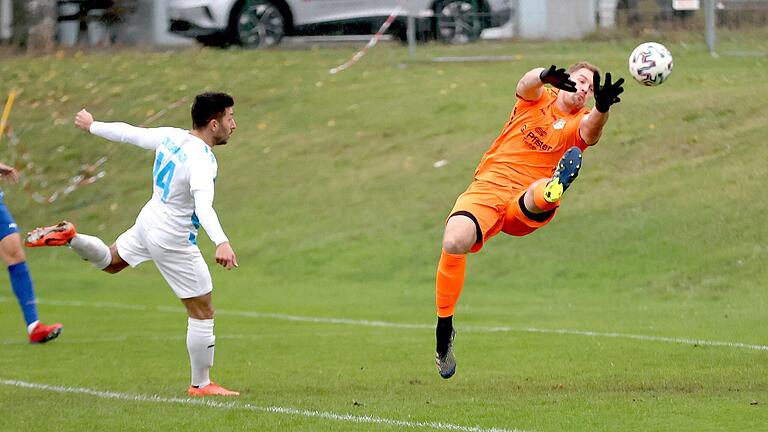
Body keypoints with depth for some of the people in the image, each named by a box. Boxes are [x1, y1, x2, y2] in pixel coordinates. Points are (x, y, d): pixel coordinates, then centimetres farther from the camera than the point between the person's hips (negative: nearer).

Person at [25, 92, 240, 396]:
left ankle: (69, 238, 14)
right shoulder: (202, 160, -28)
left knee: (110, 261, 38)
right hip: (172, 242, -8)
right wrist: (221, 243, -58)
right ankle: (201, 385, 10)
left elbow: (128, 133, 10)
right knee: (203, 313, 3)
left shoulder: (171, 137, -5)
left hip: (148, 222, 8)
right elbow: (203, 205, -45)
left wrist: (93, 127, 28)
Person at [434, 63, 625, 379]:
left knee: (542, 193, -37)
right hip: (488, 190, -1)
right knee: (454, 242, -28)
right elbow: (527, 83, -13)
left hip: (525, 207, 1)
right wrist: (546, 76, -38)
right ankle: (444, 331, -12)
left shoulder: (578, 124, 8)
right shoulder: (538, 98, 12)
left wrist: (602, 107, -41)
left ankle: (554, 188, -76)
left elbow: (591, 130, -17)